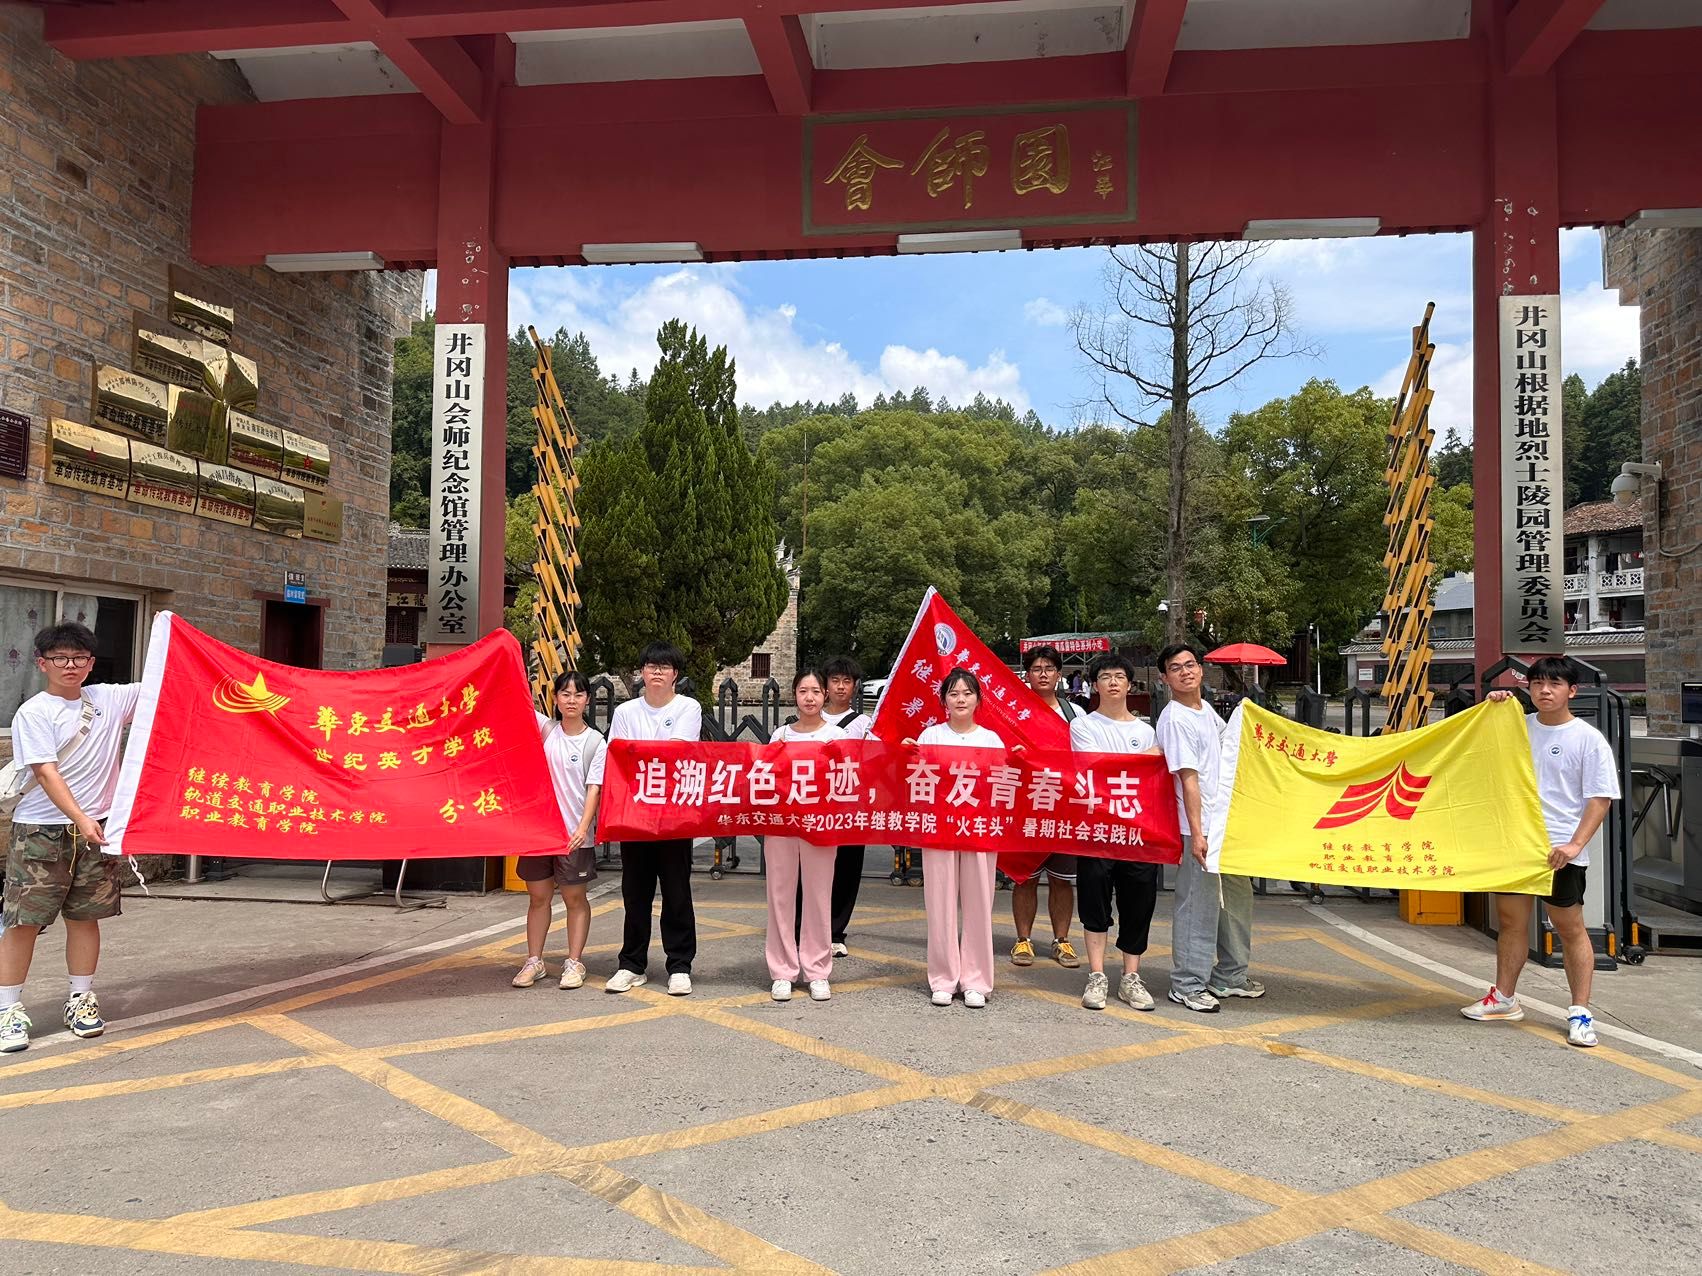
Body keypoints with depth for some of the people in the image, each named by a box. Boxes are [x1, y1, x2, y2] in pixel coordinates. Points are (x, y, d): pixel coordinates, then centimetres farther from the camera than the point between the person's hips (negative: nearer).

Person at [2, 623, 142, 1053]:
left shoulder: (110, 698, 7)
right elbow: (47, 773, -15)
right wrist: (79, 819, -24)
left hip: (95, 828, 4)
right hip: (41, 829, -4)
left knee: (85, 916, 9)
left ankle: (80, 1001, 20)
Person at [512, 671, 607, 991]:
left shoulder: (596, 742, -3)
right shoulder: (545, 728, 4)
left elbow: (594, 788, -8)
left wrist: (583, 827, -20)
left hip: (575, 833, -2)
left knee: (574, 898, 7)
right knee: (538, 896, 11)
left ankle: (574, 963, 16)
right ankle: (534, 961, 22)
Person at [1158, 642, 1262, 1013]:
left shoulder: (1207, 709, 11)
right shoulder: (1174, 719, -16)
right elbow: (1188, 778, -21)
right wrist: (1196, 832, -23)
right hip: (1200, 829, -9)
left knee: (1238, 898, 17)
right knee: (1198, 906, -3)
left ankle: (1230, 976, 31)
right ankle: (1188, 985, 8)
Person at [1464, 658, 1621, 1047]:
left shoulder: (1588, 739, -6)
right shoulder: (1517, 727, 7)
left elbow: (1600, 798, -8)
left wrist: (1575, 844, -18)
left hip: (1561, 851, -5)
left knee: (1570, 928, 2)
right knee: (1511, 920, 13)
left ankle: (1580, 1012, 11)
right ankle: (1504, 998, 26)